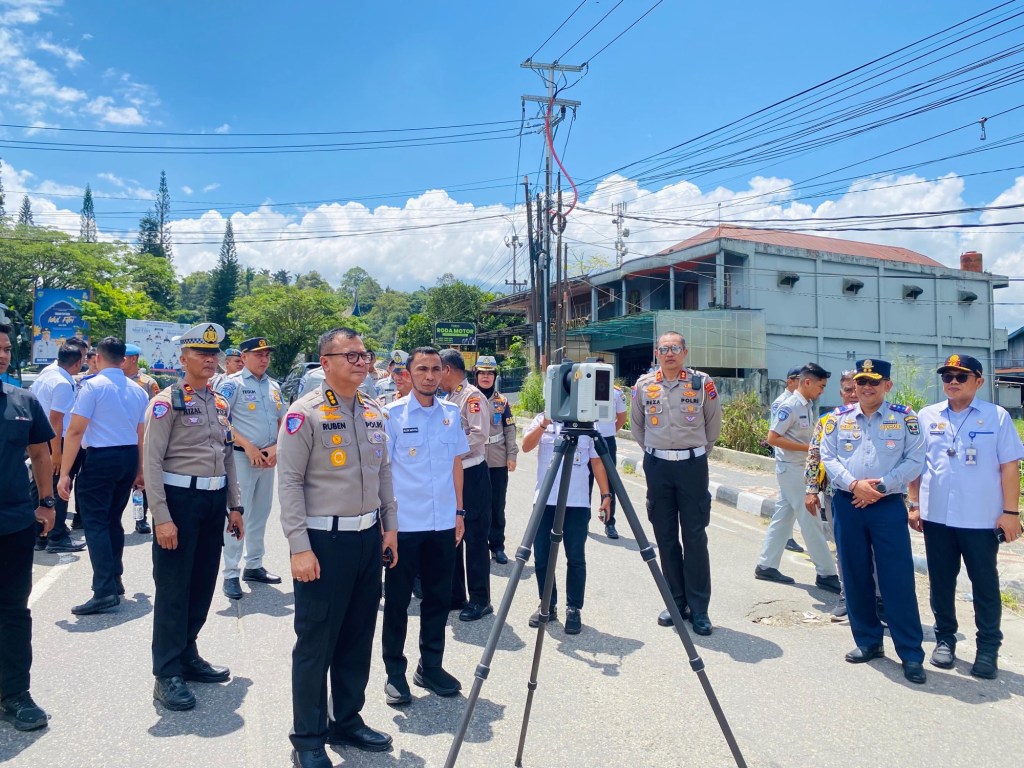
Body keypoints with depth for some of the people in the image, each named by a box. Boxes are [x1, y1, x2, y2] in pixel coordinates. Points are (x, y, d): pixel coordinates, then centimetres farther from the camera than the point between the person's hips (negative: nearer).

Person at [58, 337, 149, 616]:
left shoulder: (92, 385, -9)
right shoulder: (138, 391, 10)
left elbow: (76, 430, -13)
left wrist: (64, 472, -11)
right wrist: (139, 471, 22)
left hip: (101, 458, -6)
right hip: (129, 457, 7)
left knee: (95, 522, -3)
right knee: (113, 520, 19)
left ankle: (105, 591, -8)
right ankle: (114, 580, 27)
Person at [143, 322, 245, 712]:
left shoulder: (221, 404, 12)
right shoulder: (166, 402, -8)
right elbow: (151, 463, -13)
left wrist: (234, 506, 13)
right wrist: (162, 517, -18)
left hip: (215, 500, 7)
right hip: (180, 498, -6)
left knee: (203, 584, 14)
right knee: (173, 587, 1)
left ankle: (187, 654, 31)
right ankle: (167, 674, 11)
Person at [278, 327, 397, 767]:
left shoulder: (373, 413, 9)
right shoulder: (305, 413, -11)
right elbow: (289, 483, -13)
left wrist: (390, 527, 12)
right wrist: (300, 547, -17)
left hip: (368, 537, 7)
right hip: (324, 540, -6)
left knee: (358, 637, 15)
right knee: (316, 642, 4)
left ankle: (347, 721, 31)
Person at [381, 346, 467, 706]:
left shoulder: (451, 413, 6)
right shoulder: (392, 414, -5)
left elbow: (456, 463, 12)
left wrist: (459, 511, 10)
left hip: (443, 523, 4)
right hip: (404, 523, -4)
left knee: (439, 596, 12)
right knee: (397, 599, 7)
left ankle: (431, 666, 28)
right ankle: (395, 672, 22)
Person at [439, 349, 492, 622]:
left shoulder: (472, 396, -11)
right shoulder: (449, 397, 15)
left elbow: (478, 435, -20)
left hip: (471, 474, -9)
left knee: (475, 538, -1)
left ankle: (480, 600, 8)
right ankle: (455, 594, 25)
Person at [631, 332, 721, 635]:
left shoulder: (702, 383, -2)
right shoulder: (643, 385, 3)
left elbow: (713, 425, 9)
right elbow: (636, 426, 16)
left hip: (692, 465, -2)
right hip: (657, 466, 2)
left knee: (695, 537, 0)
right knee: (665, 537, 8)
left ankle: (699, 609, 8)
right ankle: (676, 602, 20)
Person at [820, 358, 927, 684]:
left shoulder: (905, 418, 1)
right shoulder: (838, 418, 6)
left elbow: (914, 461, -4)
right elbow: (828, 458, 2)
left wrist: (880, 486, -14)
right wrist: (854, 484, -13)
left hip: (888, 506, -2)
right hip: (847, 505, 3)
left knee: (897, 579, -3)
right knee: (855, 576, 10)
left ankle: (911, 653, 8)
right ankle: (868, 641, 25)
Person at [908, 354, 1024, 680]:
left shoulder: (997, 417, -2)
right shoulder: (927, 416, 5)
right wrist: (914, 505, 6)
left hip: (981, 518, -2)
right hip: (936, 517, 3)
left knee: (985, 585, 8)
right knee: (941, 582, 12)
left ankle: (988, 647, 21)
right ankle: (945, 638, 27)